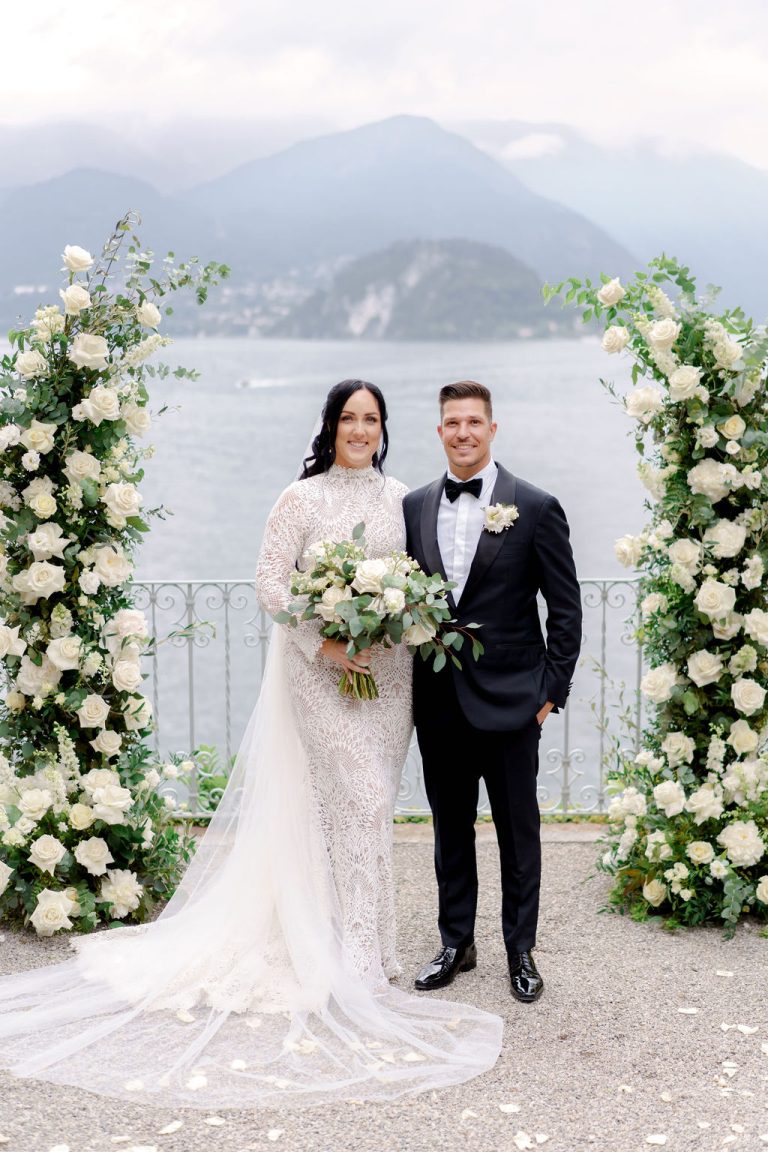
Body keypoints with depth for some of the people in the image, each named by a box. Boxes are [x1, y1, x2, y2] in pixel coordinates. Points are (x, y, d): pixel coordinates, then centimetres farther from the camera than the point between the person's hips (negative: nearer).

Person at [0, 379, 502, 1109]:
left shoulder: (400, 498, 10)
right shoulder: (302, 498, -4)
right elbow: (271, 582, -9)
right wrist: (325, 643, -17)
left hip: (388, 669, 5)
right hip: (321, 670, -5)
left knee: (369, 802, 10)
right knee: (358, 797, -10)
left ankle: (354, 942, 25)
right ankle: (358, 955, 0)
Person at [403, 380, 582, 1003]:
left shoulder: (536, 508, -5)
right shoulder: (415, 507, 6)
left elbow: (566, 608, -3)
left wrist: (552, 692, -7)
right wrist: (412, 687, 2)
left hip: (510, 702, -3)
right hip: (438, 702, 4)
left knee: (518, 831, 9)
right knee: (450, 829, 15)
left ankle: (521, 951, 24)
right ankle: (456, 943, 30)